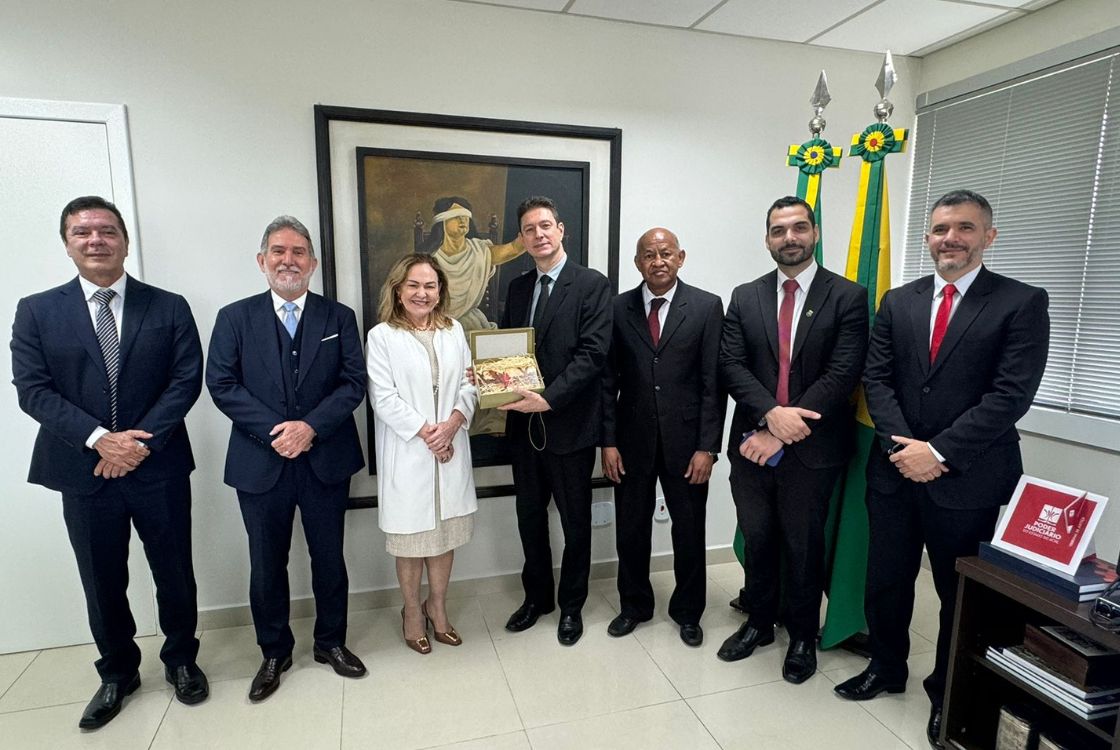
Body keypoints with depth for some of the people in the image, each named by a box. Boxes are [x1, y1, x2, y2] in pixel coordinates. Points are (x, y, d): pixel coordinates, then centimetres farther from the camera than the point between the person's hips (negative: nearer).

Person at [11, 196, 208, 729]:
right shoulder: (36, 311, 3)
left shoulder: (169, 307, 1)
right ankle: (117, 673, 36)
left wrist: (142, 442, -15)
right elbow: (32, 389, -4)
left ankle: (180, 659, 34)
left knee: (174, 572, 11)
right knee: (102, 583, 14)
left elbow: (187, 380, -5)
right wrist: (99, 439, -17)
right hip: (85, 470, 1)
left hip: (159, 467, -1)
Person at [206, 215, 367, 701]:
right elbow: (222, 385, -5)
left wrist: (310, 426, -17)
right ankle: (274, 652, 33)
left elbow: (353, 383, -3)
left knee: (329, 558, 13)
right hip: (261, 463, 0)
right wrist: (274, 432, -16)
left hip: (326, 460, 1)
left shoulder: (339, 317, 3)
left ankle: (331, 643, 33)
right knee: (266, 565, 12)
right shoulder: (234, 318, 3)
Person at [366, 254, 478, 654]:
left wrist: (452, 423, -13)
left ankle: (437, 607, 33)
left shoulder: (454, 330, 8)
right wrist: (425, 432, -15)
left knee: (446, 531, 13)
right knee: (411, 536, 8)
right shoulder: (381, 336, -5)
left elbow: (468, 385, 4)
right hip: (407, 454, -4)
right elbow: (384, 398, -11)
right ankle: (412, 611, 29)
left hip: (451, 450, 4)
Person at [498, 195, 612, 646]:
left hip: (570, 424, -5)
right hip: (524, 424, 5)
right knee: (529, 516, 17)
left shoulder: (592, 284, -7)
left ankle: (571, 606, 31)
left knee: (575, 522, 11)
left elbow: (592, 353, -16)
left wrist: (549, 398, -24)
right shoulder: (517, 287, 11)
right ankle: (536, 596, 38)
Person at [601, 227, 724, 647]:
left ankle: (687, 611, 34)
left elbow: (714, 382, -5)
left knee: (689, 530, 12)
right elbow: (609, 380, 2)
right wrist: (608, 441, -2)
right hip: (632, 438, 2)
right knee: (631, 528, 13)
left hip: (685, 439, -1)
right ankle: (634, 605, 35)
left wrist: (707, 447, -9)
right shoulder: (618, 308, 2)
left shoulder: (707, 306, -3)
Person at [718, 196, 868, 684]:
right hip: (751, 443, 3)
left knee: (803, 547, 11)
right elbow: (731, 365, -3)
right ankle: (759, 623, 38)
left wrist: (781, 435, -17)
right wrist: (771, 414, -20)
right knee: (756, 541, 16)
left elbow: (841, 374, -12)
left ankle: (802, 637, 34)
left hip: (811, 447, -2)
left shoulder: (847, 297, -3)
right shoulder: (745, 297, 6)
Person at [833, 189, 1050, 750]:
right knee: (885, 580, 15)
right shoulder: (897, 302, 7)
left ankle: (948, 694, 35)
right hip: (896, 471, 4)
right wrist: (902, 445, -11)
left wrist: (939, 451, -18)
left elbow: (1011, 394, -13)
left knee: (962, 593, 13)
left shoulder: (1021, 303, -5)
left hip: (968, 479, -3)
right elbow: (876, 379, 3)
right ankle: (886, 668, 39)